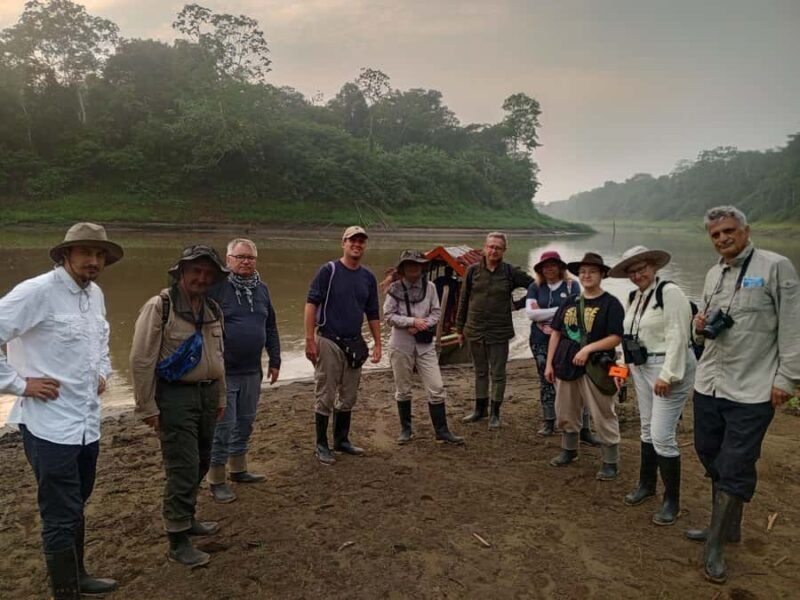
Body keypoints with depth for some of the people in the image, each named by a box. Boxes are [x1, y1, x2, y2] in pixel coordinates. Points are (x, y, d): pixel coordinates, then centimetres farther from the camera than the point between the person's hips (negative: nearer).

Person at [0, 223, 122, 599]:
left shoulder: (95, 294, 8)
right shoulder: (37, 292, -16)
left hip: (88, 423, 8)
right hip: (50, 425, -8)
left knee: (76, 508, 23)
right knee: (61, 517, 2)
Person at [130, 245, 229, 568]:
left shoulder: (213, 310, 9)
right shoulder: (159, 306, -13)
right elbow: (141, 361, -13)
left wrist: (220, 398, 19)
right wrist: (147, 407, -12)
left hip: (206, 394, 7)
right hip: (174, 396, -7)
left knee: (200, 463, 17)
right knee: (183, 467, -4)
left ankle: (186, 518, 36)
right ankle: (178, 541, 10)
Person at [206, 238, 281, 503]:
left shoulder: (261, 288, 9)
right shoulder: (216, 286, -11)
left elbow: (271, 328, 16)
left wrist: (275, 360, 15)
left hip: (252, 372, 6)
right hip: (223, 372, -6)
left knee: (245, 423, 17)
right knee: (223, 427, 1)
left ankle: (238, 469, 33)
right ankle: (216, 481, 15)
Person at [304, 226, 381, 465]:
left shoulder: (368, 277, 9)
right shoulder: (328, 270, -6)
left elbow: (373, 314, 14)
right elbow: (311, 304, -9)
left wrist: (377, 344, 10)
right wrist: (310, 340, -15)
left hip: (355, 344, 5)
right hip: (329, 342, -5)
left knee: (349, 397, 13)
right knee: (325, 396, 1)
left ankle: (342, 440, 28)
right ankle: (321, 445, 14)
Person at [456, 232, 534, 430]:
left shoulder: (510, 272, -4)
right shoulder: (473, 270, 0)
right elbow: (464, 300, 6)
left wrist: (518, 304, -1)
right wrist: (460, 328, 8)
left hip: (499, 332, -2)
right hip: (475, 330, 2)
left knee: (498, 374, 6)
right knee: (480, 372, 15)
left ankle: (495, 413, 19)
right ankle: (480, 409, 28)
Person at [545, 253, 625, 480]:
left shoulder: (610, 303, -7)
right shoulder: (570, 303, 10)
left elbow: (616, 338, -13)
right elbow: (556, 333, 12)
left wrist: (588, 348, -22)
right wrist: (549, 363, 7)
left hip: (594, 368, -6)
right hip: (566, 365, 6)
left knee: (603, 417, 2)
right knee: (565, 414, 17)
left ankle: (611, 462, 17)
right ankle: (569, 451, 37)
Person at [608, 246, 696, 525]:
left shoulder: (670, 292, -15)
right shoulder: (635, 297, 10)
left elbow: (677, 337, -20)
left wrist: (667, 375, -22)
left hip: (669, 368, -8)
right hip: (642, 368, 8)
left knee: (662, 436, -7)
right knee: (647, 429, 18)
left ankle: (672, 500, 10)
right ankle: (647, 484, 35)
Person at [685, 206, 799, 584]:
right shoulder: (713, 274, 11)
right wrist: (700, 326, 0)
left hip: (751, 391, -7)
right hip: (708, 384, 7)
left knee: (735, 469, 1)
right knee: (711, 458, 17)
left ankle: (715, 545, 14)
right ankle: (727, 527, 37)